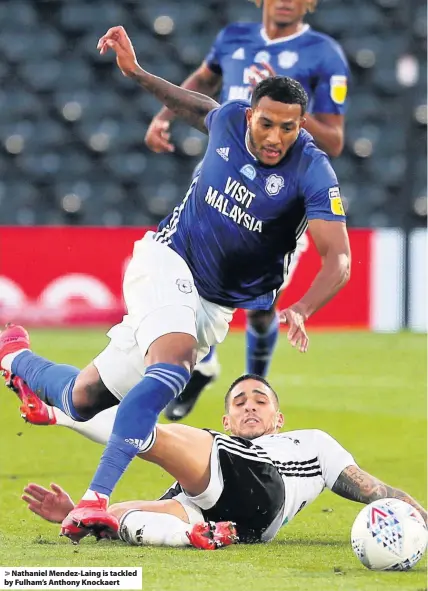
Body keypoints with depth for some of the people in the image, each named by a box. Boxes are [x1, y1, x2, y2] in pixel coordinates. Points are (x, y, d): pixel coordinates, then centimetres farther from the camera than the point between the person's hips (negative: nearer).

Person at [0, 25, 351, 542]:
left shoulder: (312, 173, -18)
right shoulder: (228, 119, -8)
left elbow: (338, 260, -25)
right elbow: (199, 108, 19)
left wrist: (300, 311, -43)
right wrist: (137, 73, 15)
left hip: (216, 305, 1)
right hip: (166, 260, -1)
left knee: (83, 398, 5)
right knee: (175, 360, -33)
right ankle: (94, 500, -33)